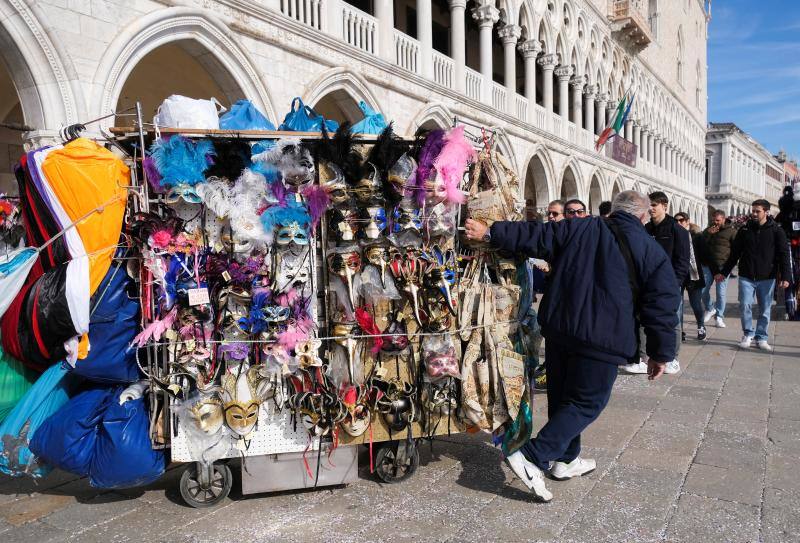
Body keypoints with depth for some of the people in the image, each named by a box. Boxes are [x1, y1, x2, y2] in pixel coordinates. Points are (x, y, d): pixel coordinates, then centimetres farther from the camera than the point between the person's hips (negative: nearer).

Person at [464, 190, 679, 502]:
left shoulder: (580, 229, 8)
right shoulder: (652, 251, 2)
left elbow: (533, 237, 2)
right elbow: (662, 305, 0)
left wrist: (489, 234, 7)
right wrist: (660, 354, 7)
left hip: (559, 326, 4)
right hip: (603, 339, -4)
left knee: (562, 396, 18)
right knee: (587, 402, 4)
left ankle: (566, 459, 31)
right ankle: (533, 457, -8)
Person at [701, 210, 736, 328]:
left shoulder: (731, 232, 2)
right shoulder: (707, 230, 14)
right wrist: (708, 234, -8)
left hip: (723, 266, -3)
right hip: (707, 265, 4)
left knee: (721, 293, -2)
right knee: (703, 290, 2)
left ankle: (719, 316, 11)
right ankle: (709, 309, 26)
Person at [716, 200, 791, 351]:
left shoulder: (776, 231, -2)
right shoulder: (744, 230, 4)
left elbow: (784, 255, -4)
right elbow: (734, 253, 9)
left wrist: (785, 276, -13)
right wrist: (724, 272, 9)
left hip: (767, 278, -1)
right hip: (746, 277, 1)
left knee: (765, 309, 6)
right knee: (745, 306, -5)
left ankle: (761, 338, 17)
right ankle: (748, 335, 10)